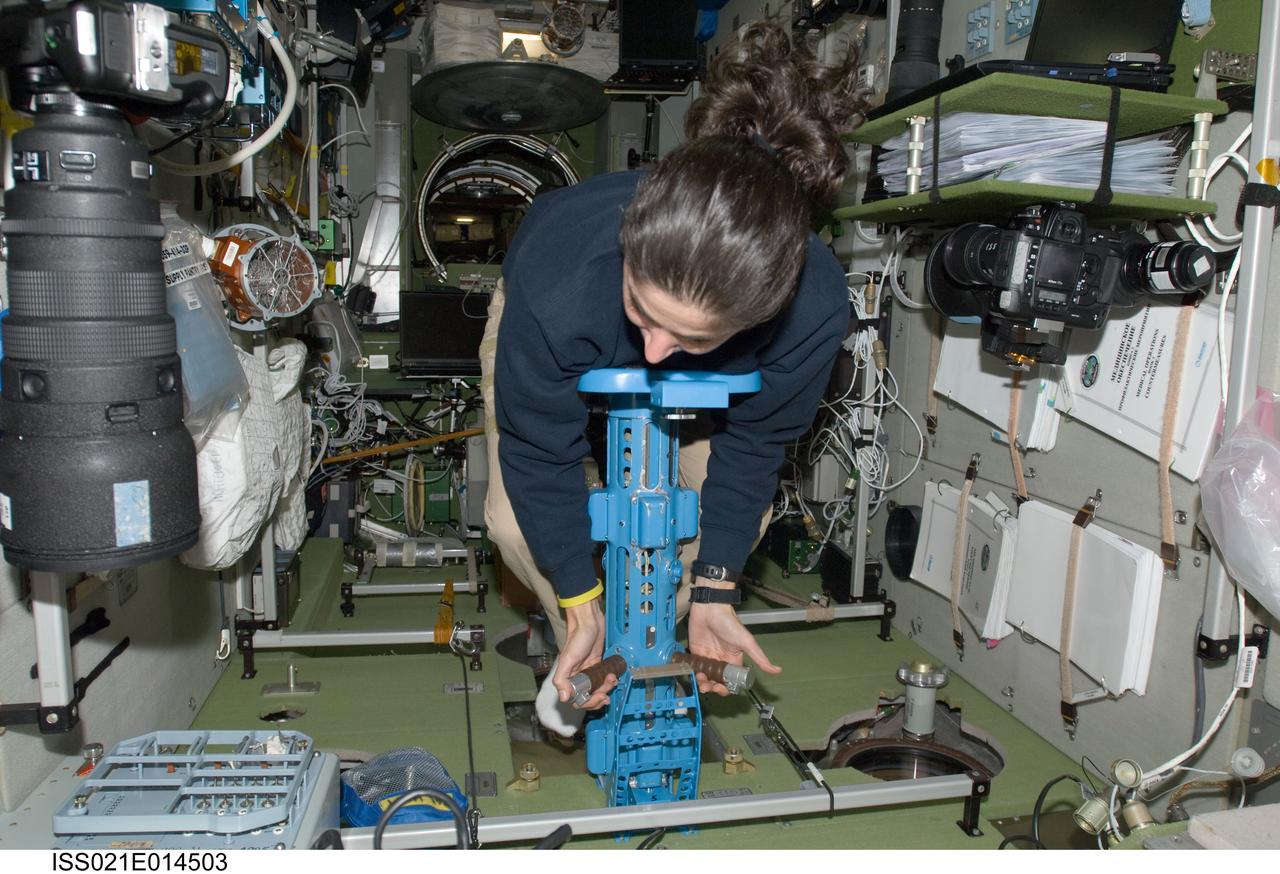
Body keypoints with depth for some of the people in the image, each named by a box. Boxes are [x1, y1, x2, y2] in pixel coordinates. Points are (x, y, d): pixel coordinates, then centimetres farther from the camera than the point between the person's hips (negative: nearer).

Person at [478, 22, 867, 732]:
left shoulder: (814, 307, -41)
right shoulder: (556, 276, -47)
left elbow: (751, 444, -21)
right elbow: (539, 452, -30)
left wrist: (712, 593, -19)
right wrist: (580, 609, -24)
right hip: (558, 340, -1)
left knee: (743, 513, -9)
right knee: (516, 520, -16)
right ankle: (580, 646, 15)